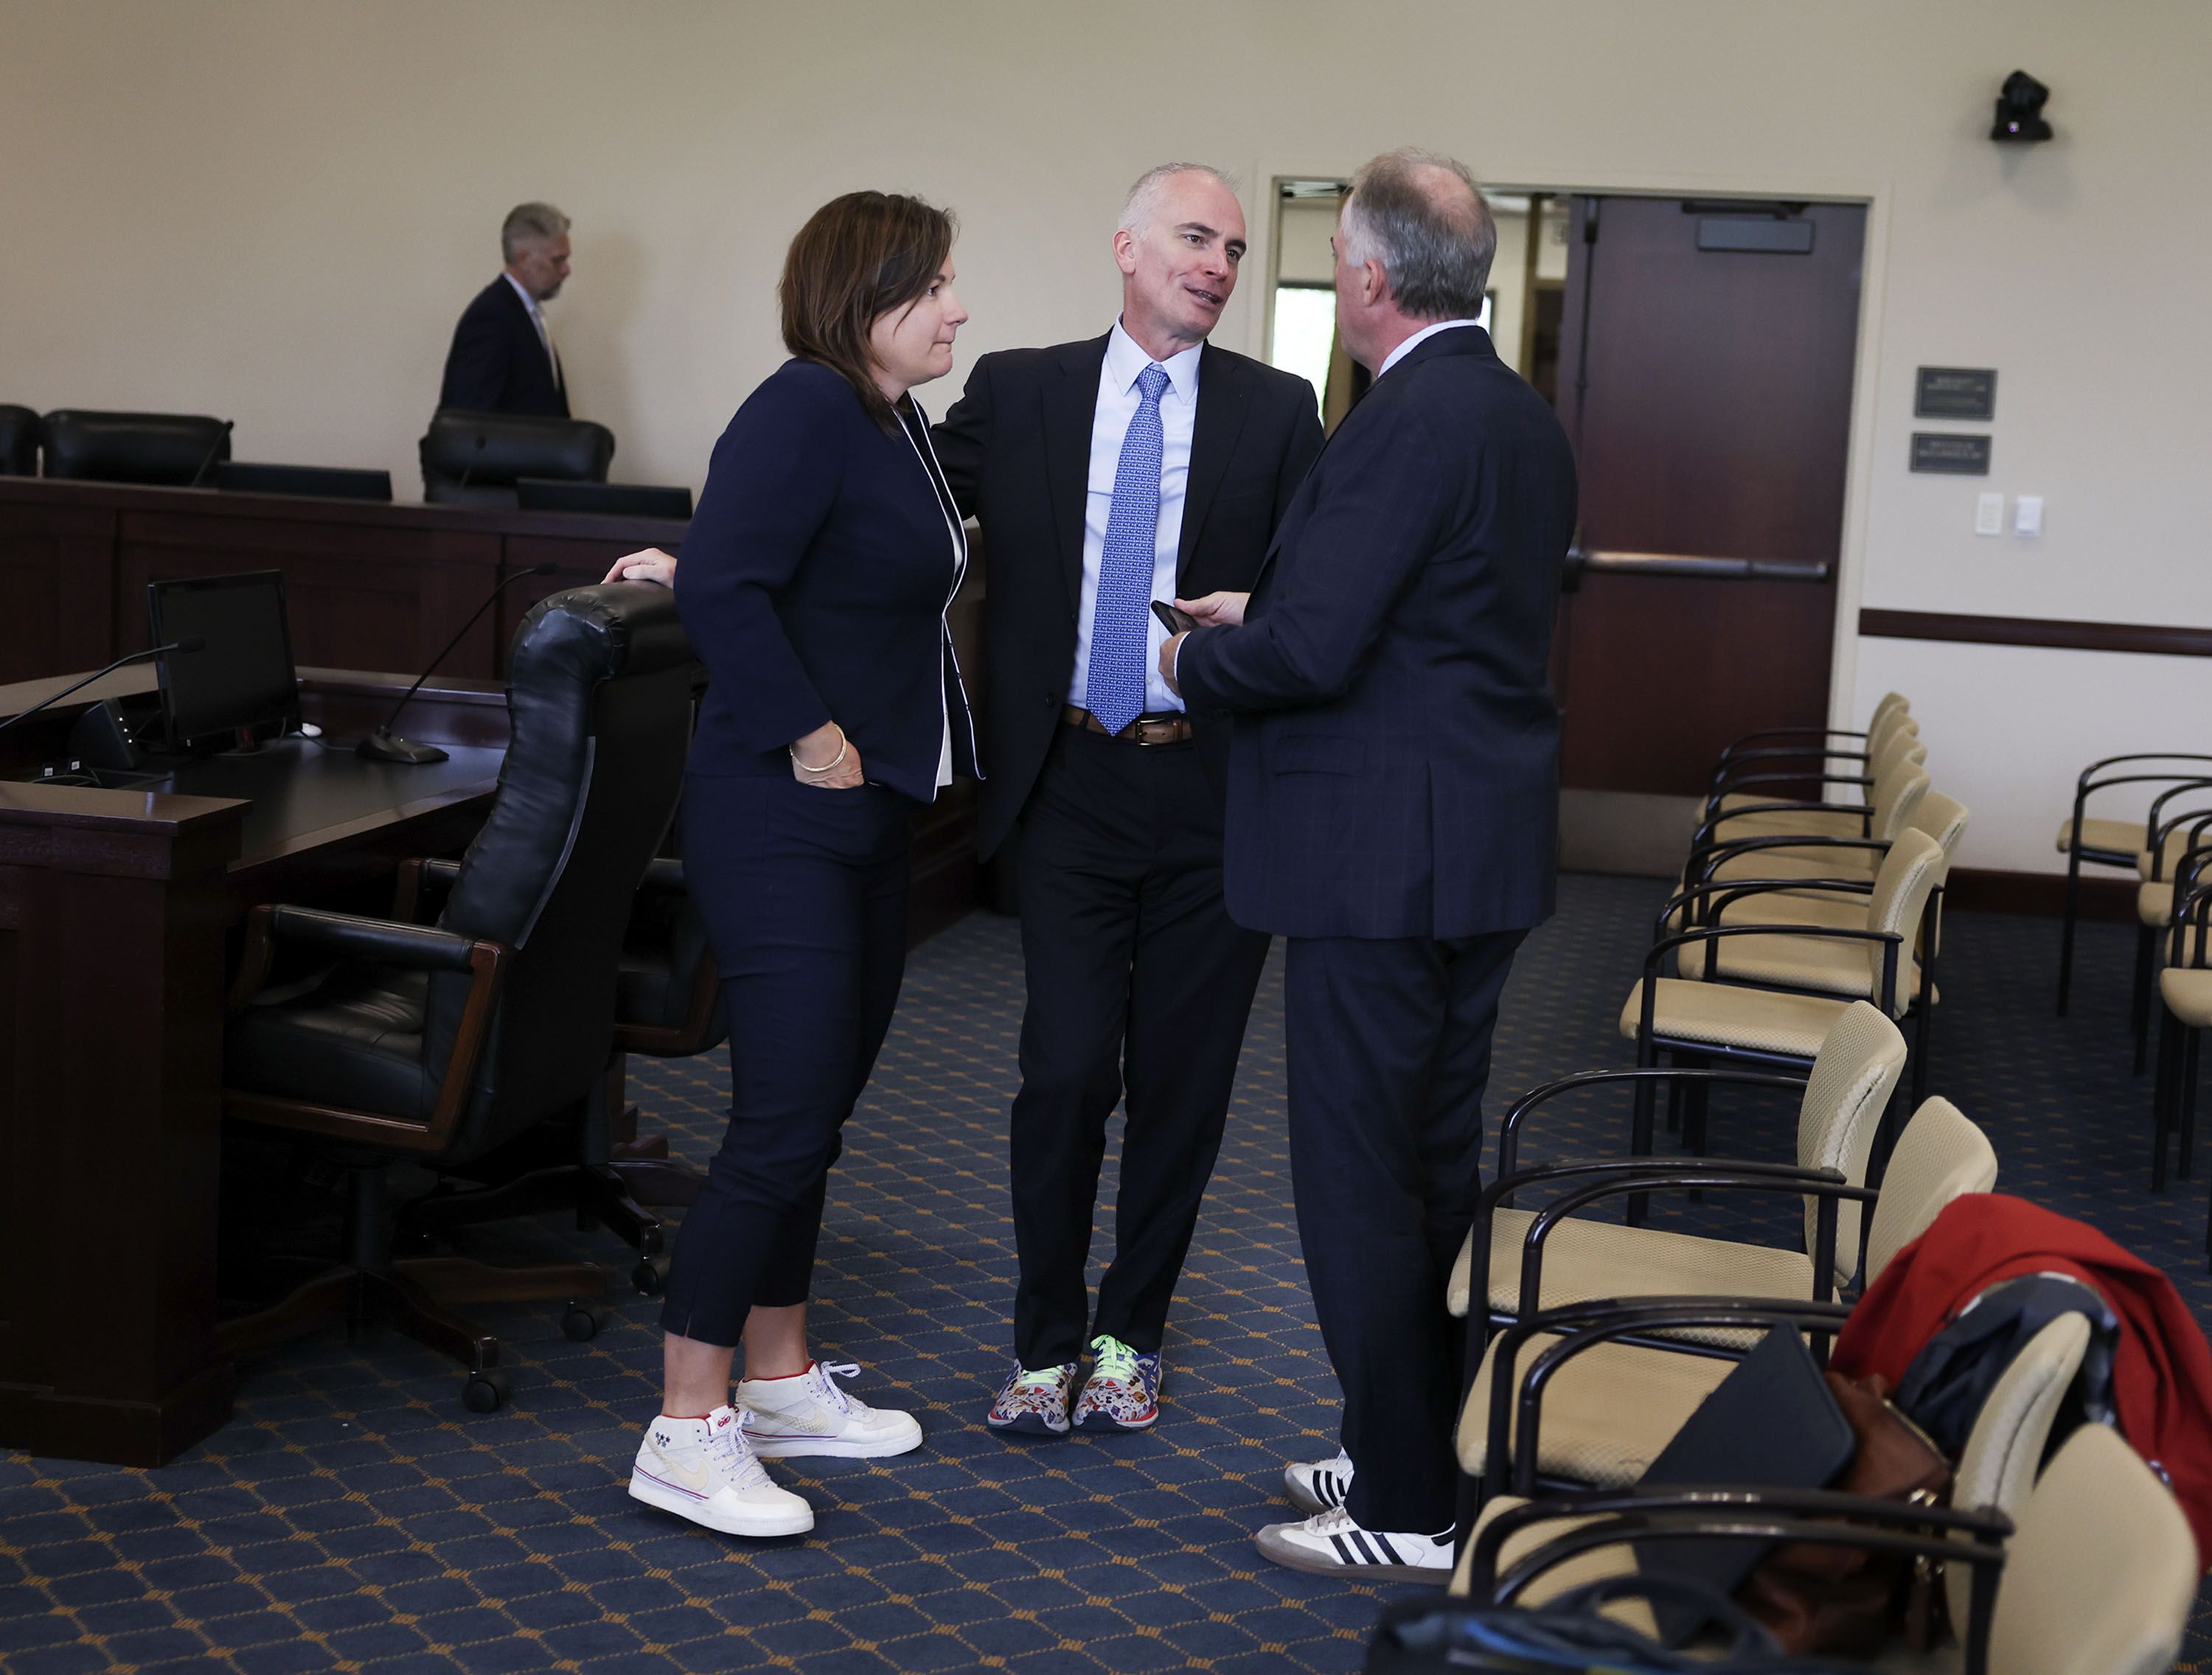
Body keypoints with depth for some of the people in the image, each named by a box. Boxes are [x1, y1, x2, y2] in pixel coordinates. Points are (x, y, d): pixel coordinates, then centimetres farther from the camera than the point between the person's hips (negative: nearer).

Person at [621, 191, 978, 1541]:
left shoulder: (901, 425, 14)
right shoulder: (805, 410, -15)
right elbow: (724, 586, -24)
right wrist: (812, 738, -20)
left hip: (869, 819, 10)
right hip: (781, 820, -10)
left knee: (818, 1110, 15)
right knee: (786, 1117, -9)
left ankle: (782, 1381, 27)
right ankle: (689, 1433, -1)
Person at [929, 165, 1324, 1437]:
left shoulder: (1278, 412, 4)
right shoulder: (1019, 391, 6)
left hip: (1215, 792, 1)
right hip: (1073, 784, 0)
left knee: (1183, 1081, 8)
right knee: (1067, 1071, -2)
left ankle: (1130, 1336, 27)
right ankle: (1047, 1344, 18)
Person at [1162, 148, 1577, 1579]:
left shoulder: (1406, 425, -19)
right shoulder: (1530, 421, 12)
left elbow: (1309, 651, -23)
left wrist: (1197, 659, -3)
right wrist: (1267, 613, 17)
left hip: (1384, 857, -10)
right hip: (1485, 849, 10)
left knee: (1360, 1178, 0)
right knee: (1439, 1166, 18)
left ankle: (1409, 1513, 9)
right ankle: (1429, 1455, 30)